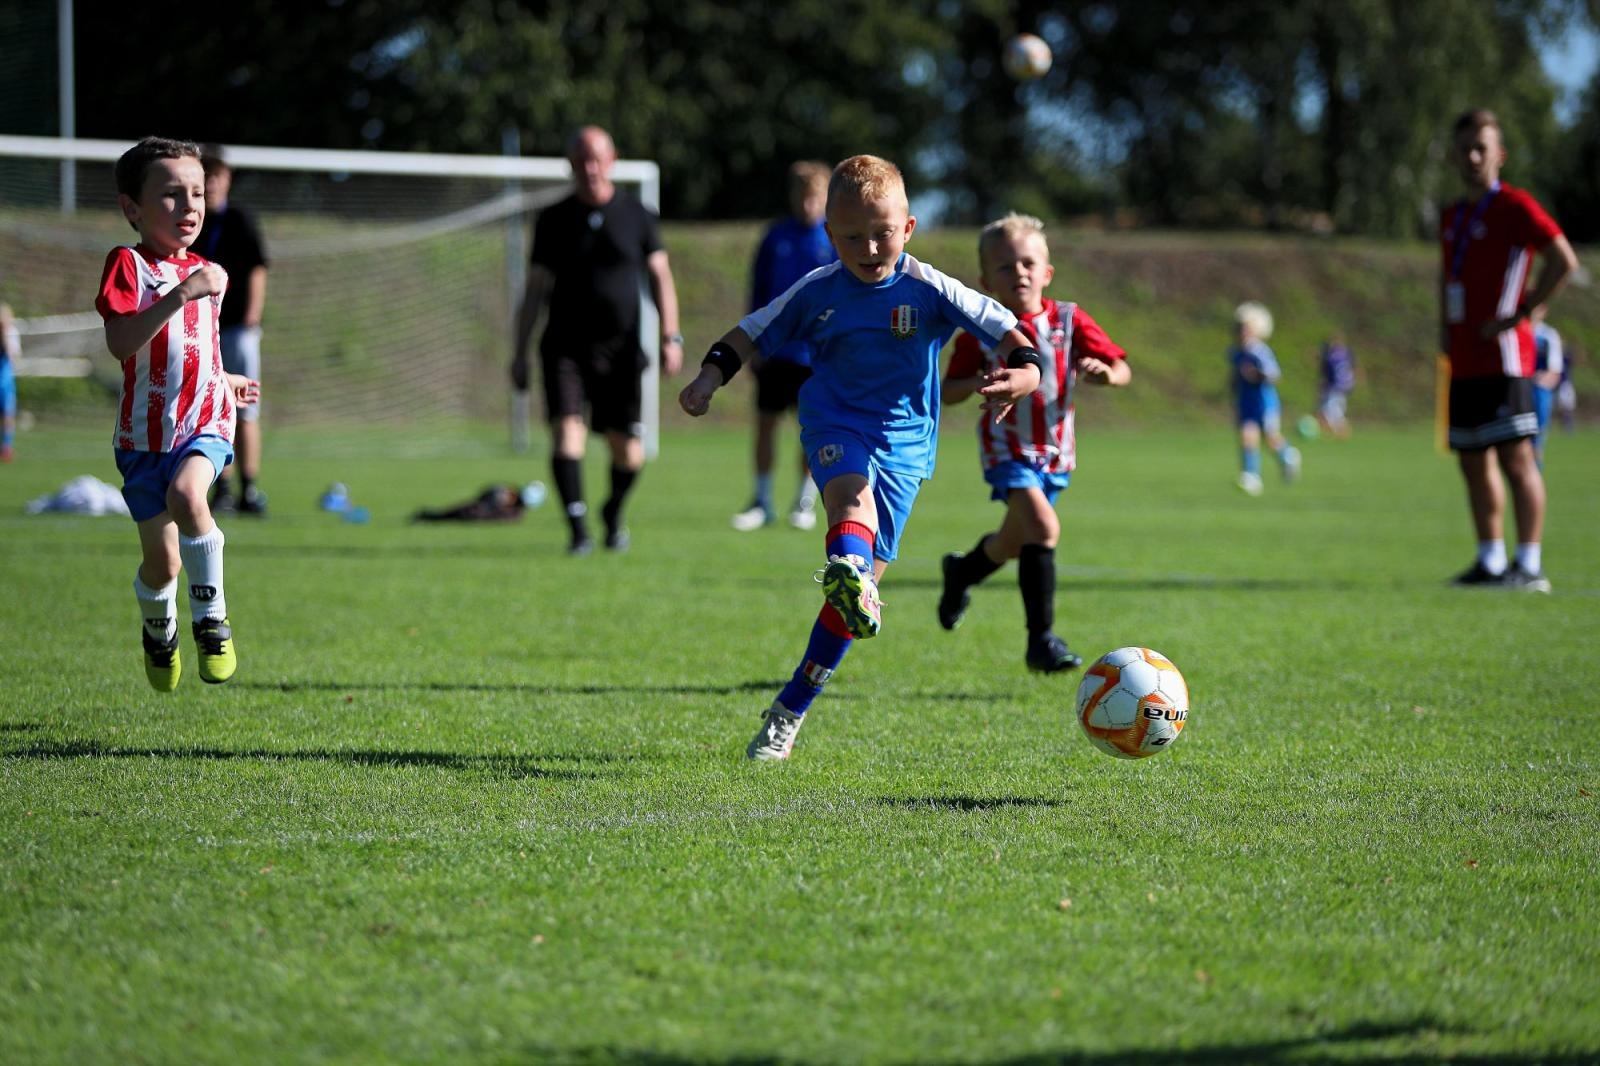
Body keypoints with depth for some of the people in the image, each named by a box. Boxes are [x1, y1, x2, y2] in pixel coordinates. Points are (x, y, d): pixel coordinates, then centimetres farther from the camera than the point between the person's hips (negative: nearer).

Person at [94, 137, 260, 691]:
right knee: (161, 562, 4)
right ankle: (158, 630, 37)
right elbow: (121, 343, -25)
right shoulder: (128, 265, -8)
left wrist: (226, 381, 26)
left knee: (186, 494, -32)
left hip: (206, 422, 2)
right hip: (145, 432, -2)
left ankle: (212, 618, -18)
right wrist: (180, 294, -30)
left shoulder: (208, 273, 11)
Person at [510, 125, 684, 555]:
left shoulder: (637, 215, 4)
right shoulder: (554, 220, 4)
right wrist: (520, 353, 5)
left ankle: (613, 515, 30)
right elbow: (535, 288, 8)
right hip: (564, 348, 0)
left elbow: (659, 276, 5)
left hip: (620, 350, 0)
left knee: (628, 453, 2)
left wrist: (671, 336, -7)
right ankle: (578, 531, -15)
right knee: (567, 432, -19)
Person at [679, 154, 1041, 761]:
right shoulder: (818, 293, 1)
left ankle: (790, 710, 8)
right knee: (851, 488, -37)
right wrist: (711, 377, -6)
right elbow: (751, 334, 11)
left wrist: (1024, 370, -28)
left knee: (865, 578, -3)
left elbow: (1003, 329, -7)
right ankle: (847, 565, -74)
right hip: (833, 421, 0)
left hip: (902, 442, 0)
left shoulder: (929, 290, -5)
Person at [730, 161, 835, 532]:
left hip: (819, 352, -2)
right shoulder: (776, 237, 2)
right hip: (777, 347, 2)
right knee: (765, 423, 3)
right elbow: (759, 291, 8)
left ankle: (805, 502, 17)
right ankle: (762, 502, 13)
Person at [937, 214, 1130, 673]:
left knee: (1013, 542, 18)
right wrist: (982, 382, -23)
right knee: (1043, 528, -25)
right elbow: (948, 391, -2)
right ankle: (1041, 639, -21)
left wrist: (1105, 372, -27)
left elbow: (1122, 369, -3)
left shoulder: (1069, 321, -3)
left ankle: (962, 571, 53)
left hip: (1055, 451, 4)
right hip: (1008, 448, -4)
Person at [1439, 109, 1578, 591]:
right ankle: (1490, 561, 18)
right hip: (1463, 361, 8)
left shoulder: (1514, 206, -7)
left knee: (1515, 457, -11)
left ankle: (1529, 565, -12)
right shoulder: (1452, 216, 17)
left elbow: (1564, 259, -14)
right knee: (1473, 461, 10)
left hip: (1502, 354, -8)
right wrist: (1444, 326, 17)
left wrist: (1522, 312, -14)